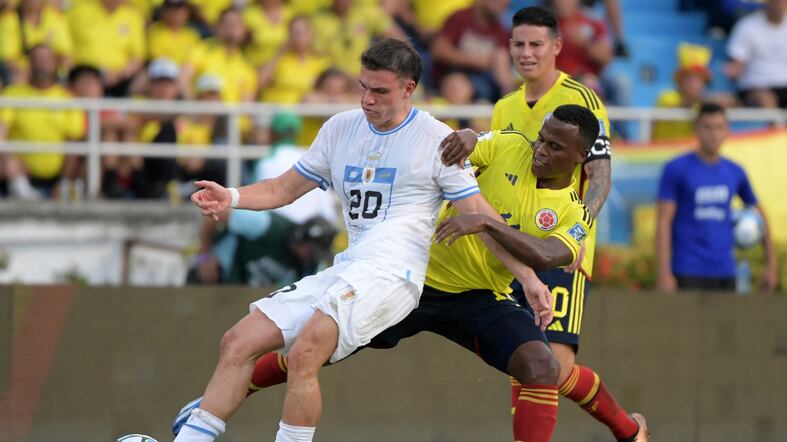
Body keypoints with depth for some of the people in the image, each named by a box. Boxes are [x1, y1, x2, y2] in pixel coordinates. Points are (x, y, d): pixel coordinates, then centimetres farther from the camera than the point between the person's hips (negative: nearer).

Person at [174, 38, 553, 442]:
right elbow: (284, 189, 21)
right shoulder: (341, 128, 15)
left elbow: (479, 215, 0)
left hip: (391, 272, -7)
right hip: (346, 270, 7)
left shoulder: (436, 139, -1)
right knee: (238, 342, -3)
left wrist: (530, 279, -5)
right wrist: (231, 197, 1)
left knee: (304, 353, -29)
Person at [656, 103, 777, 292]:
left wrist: (771, 265, 16)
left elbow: (759, 217, 21)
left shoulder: (735, 173, 10)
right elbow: (664, 222, -7)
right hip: (689, 273, -5)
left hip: (725, 273, 5)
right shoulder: (676, 169, -3)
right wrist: (664, 274, -14)